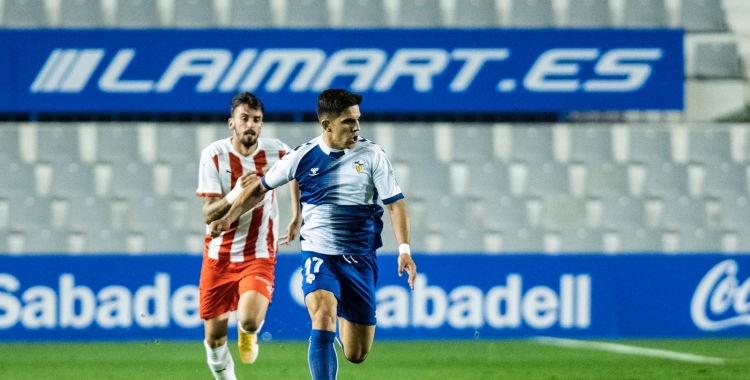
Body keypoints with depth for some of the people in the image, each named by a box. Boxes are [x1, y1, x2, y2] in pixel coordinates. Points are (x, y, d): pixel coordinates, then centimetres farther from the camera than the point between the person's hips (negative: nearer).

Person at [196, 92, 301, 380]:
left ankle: (248, 334, 14)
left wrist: (297, 218, 15)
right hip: (218, 256, 1)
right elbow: (209, 215, -14)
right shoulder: (214, 154, -10)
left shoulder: (276, 152, -6)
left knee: (250, 320, -24)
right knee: (214, 336, 3)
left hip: (259, 256, -1)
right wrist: (234, 196, -32)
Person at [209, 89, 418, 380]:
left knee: (356, 354, 5)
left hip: (359, 259, 1)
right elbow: (260, 188, 11)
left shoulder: (371, 155, -4)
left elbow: (394, 203, -3)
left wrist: (404, 250, -15)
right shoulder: (303, 157, -3)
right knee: (323, 317, -30)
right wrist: (229, 218, 2)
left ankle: (346, 319, 44)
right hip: (318, 254, -1)